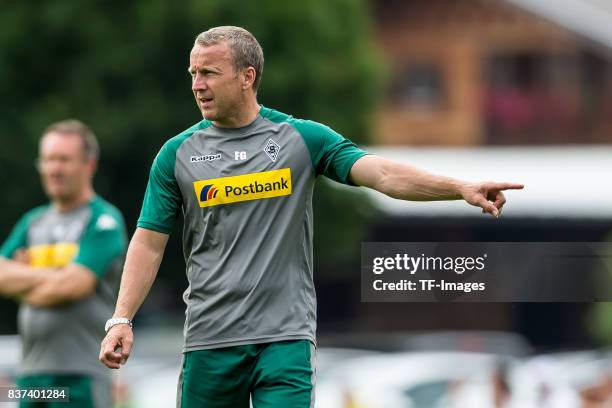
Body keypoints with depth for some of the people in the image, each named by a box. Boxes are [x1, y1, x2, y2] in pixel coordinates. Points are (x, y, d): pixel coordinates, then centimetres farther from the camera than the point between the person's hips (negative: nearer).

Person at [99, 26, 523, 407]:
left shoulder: (303, 139, 1)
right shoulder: (178, 154, 6)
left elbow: (382, 174, -8)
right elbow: (150, 243, 7)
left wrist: (462, 188, -23)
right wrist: (122, 319, -4)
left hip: (286, 337, -2)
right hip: (209, 341, 2)